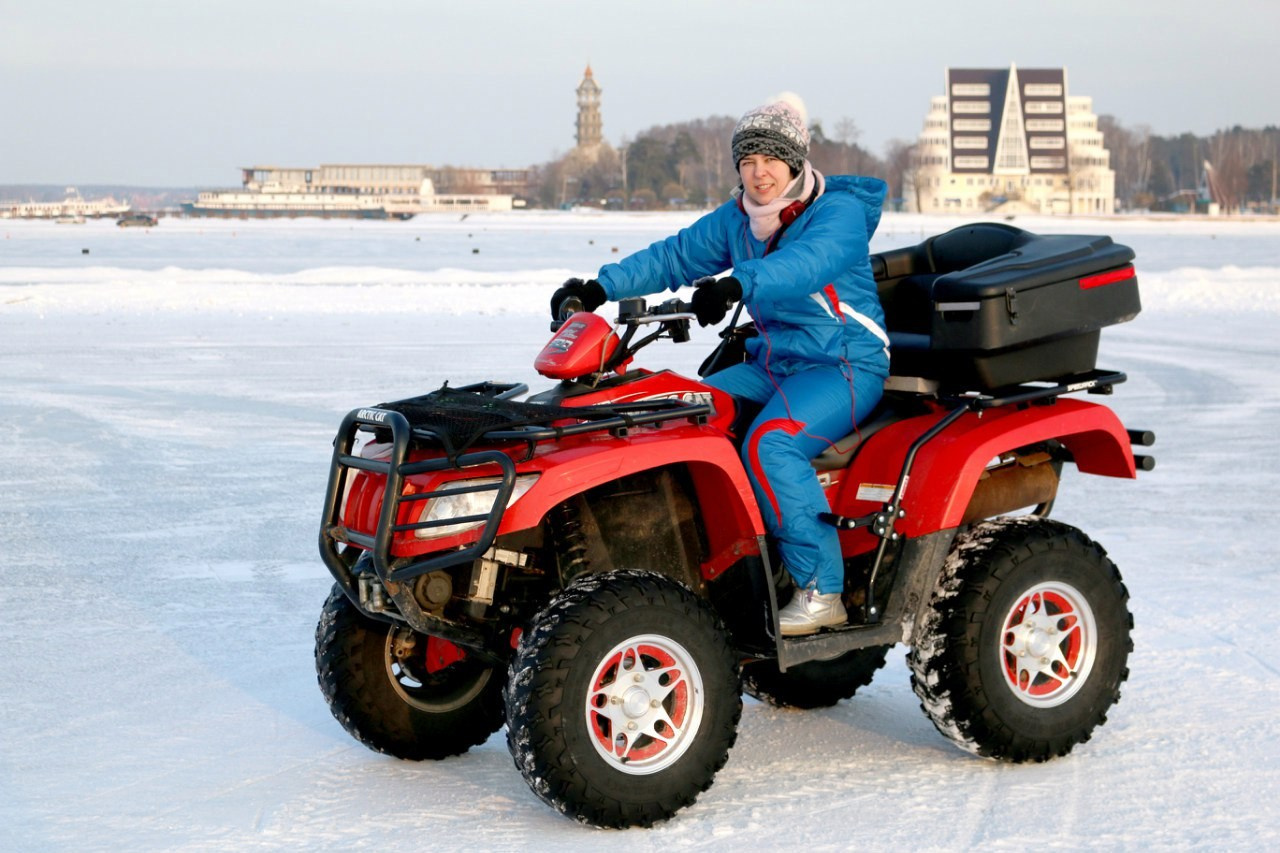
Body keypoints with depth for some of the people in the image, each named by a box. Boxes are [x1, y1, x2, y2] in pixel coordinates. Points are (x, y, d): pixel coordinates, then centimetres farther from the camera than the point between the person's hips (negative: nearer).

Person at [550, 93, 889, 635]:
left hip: (845, 366, -8)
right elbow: (674, 256, 10)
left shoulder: (840, 212, -13)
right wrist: (600, 288, -4)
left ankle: (821, 591, -27)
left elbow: (807, 263, -33)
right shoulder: (737, 219, 10)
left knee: (769, 443, -32)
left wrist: (736, 285, -51)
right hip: (772, 362, 8)